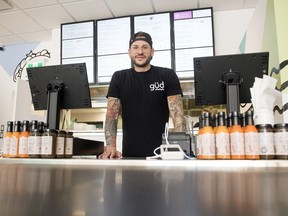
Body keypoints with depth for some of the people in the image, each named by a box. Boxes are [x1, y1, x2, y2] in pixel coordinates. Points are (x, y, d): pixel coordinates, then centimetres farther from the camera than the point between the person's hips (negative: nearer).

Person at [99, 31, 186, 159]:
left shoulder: (167, 76, 0)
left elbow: (177, 114, -7)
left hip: (161, 153, -1)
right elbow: (111, 115, 1)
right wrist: (110, 146, -14)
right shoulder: (118, 78, 7)